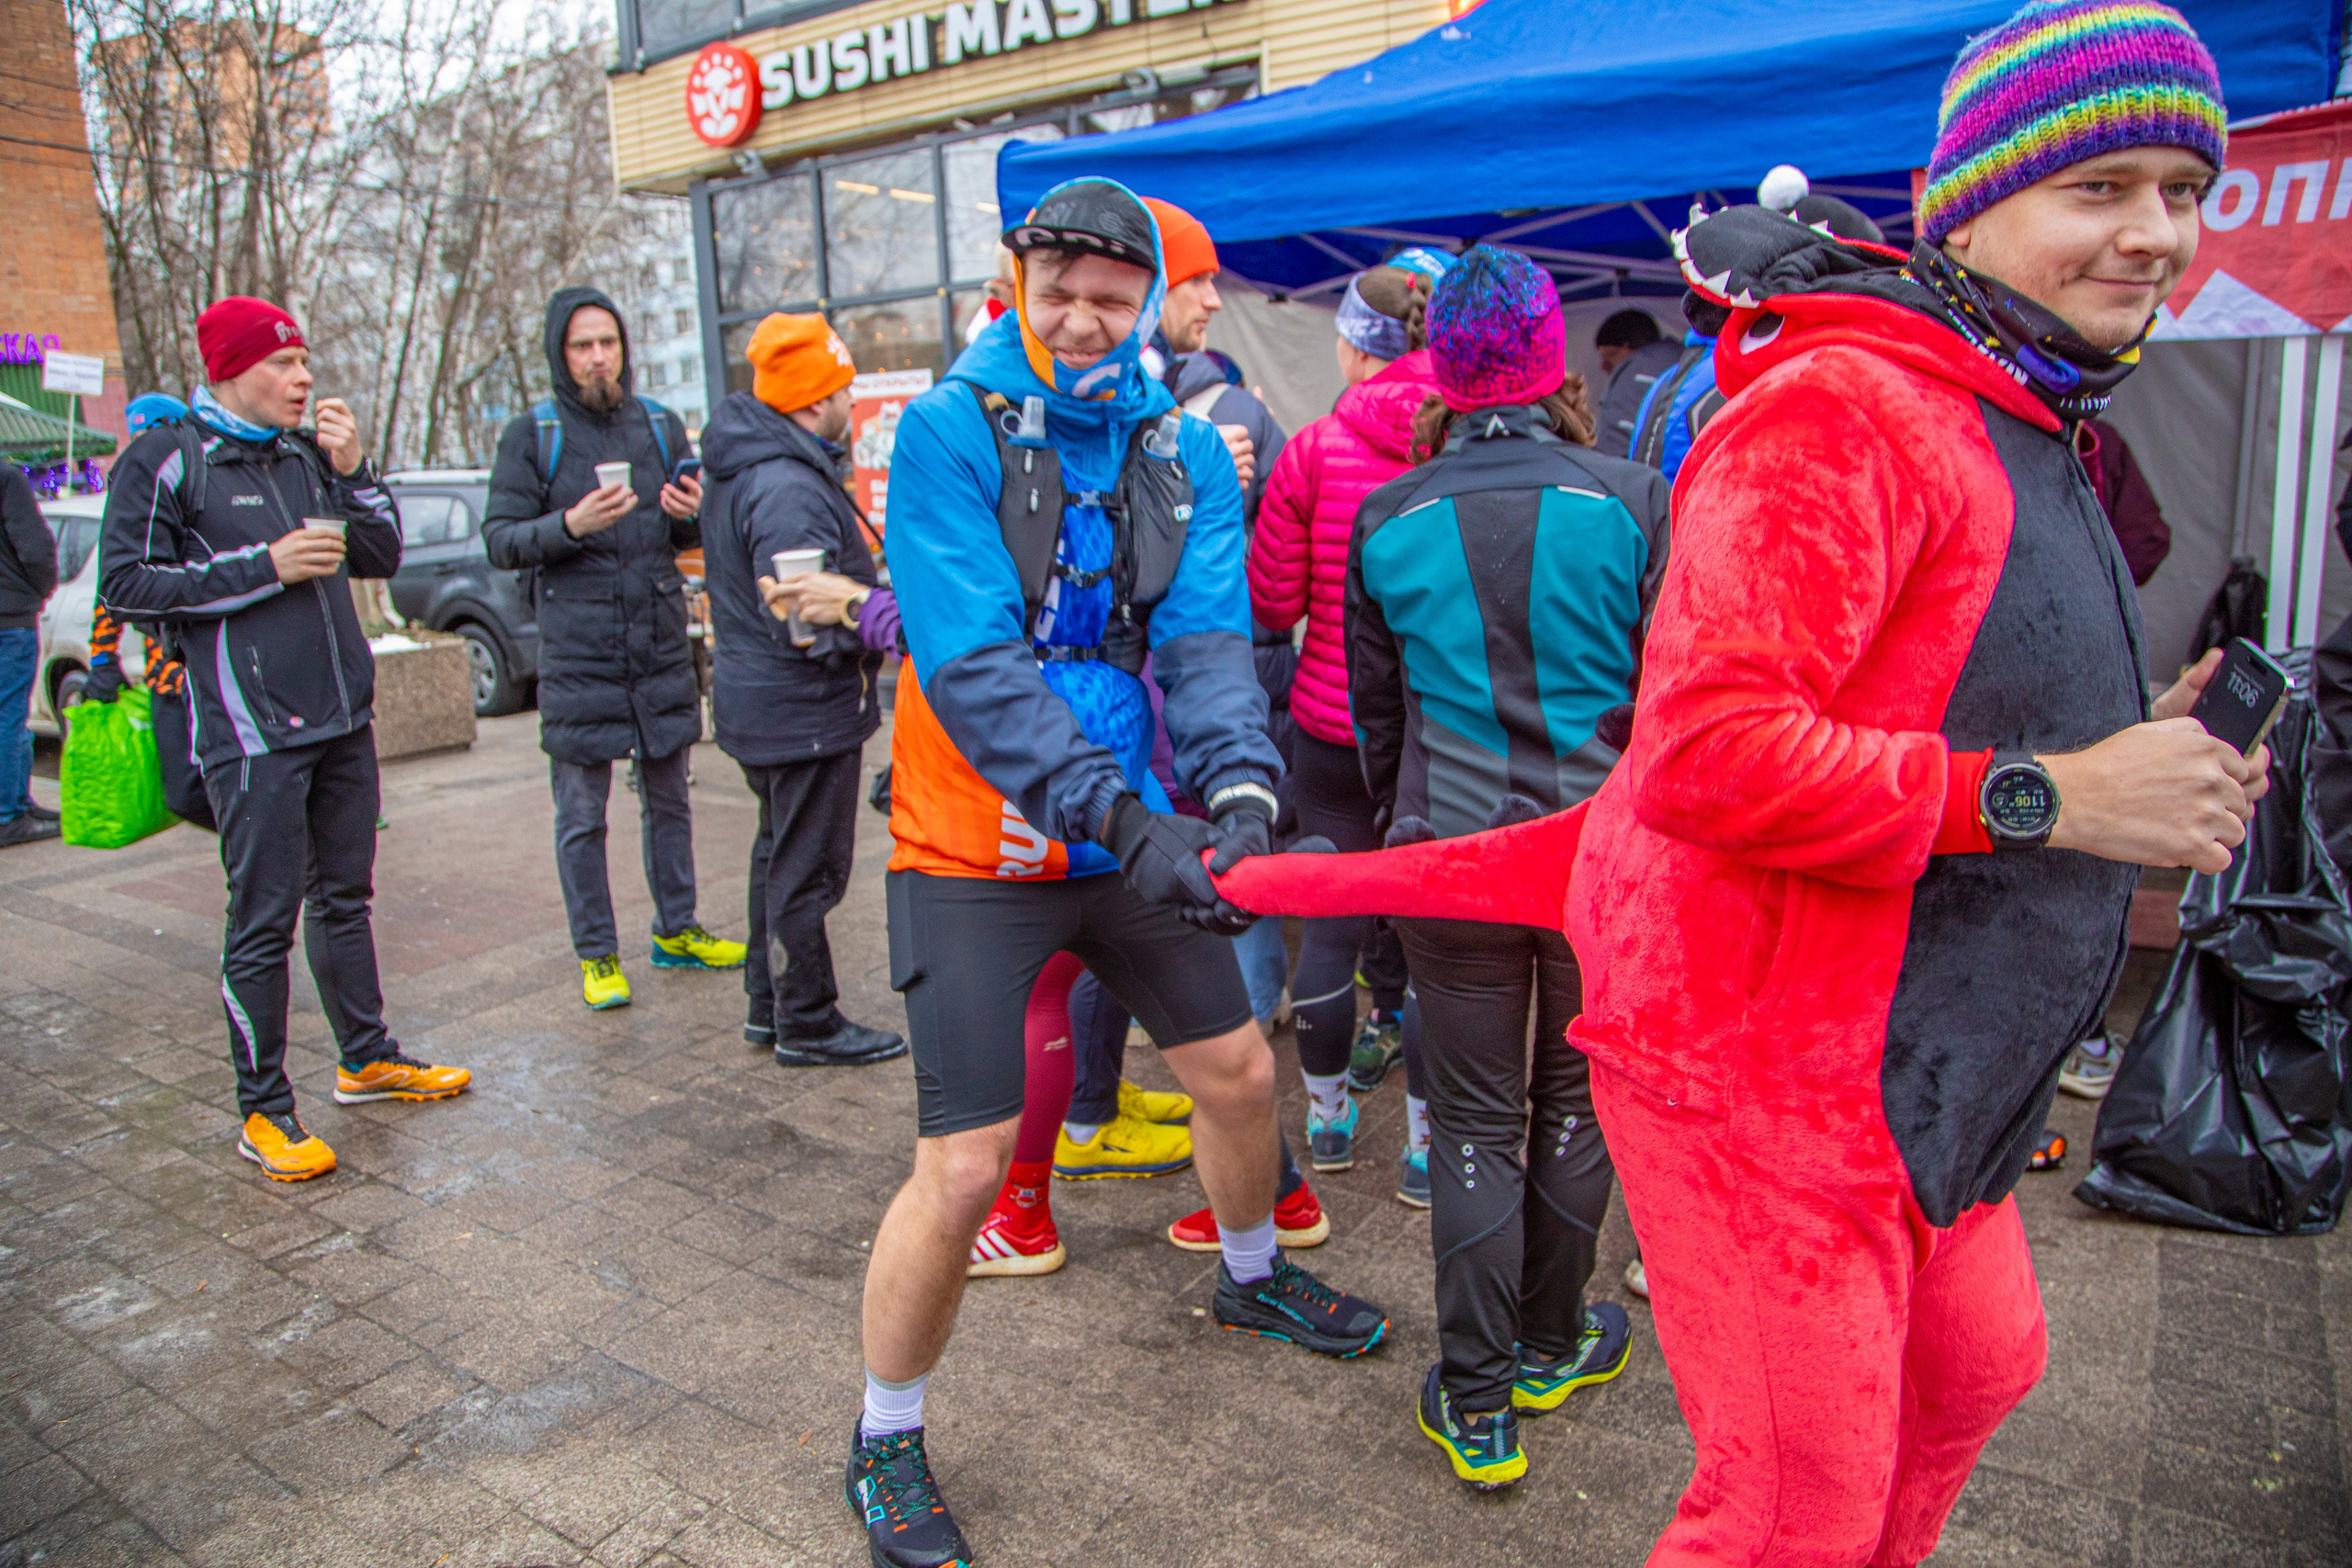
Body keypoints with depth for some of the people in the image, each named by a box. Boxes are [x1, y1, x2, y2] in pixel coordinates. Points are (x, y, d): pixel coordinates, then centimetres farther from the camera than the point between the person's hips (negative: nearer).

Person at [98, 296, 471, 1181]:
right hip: (251, 733, -6)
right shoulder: (165, 460, -4)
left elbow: (384, 558, 14)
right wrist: (265, 567, -15)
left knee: (344, 897, 16)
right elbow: (125, 584, -9)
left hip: (343, 718, 6)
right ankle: (263, 1112, 9)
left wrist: (352, 473, -1)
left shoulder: (308, 453, 12)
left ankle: (367, 1059, 30)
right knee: (264, 921, -2)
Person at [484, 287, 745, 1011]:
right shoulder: (530, 435, 0)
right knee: (582, 815, 3)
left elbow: (692, 536, 15)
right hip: (576, 655, -3)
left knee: (669, 798, 13)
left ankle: (676, 931, 27)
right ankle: (596, 955, 15)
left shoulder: (660, 425, 9)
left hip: (661, 645, 3)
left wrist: (693, 514, -9)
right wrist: (569, 526, -22)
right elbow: (499, 539, -5)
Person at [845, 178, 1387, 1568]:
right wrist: (1119, 813, -33)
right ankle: (887, 1441, 21)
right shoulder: (949, 430, -12)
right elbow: (970, 660, -23)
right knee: (964, 1168, -6)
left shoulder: (1186, 450, 2)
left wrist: (1239, 784, -30)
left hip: (1141, 842, 5)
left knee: (1241, 1069, 18)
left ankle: (1252, 1276, 50)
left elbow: (1208, 634, -10)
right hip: (979, 857, -5)